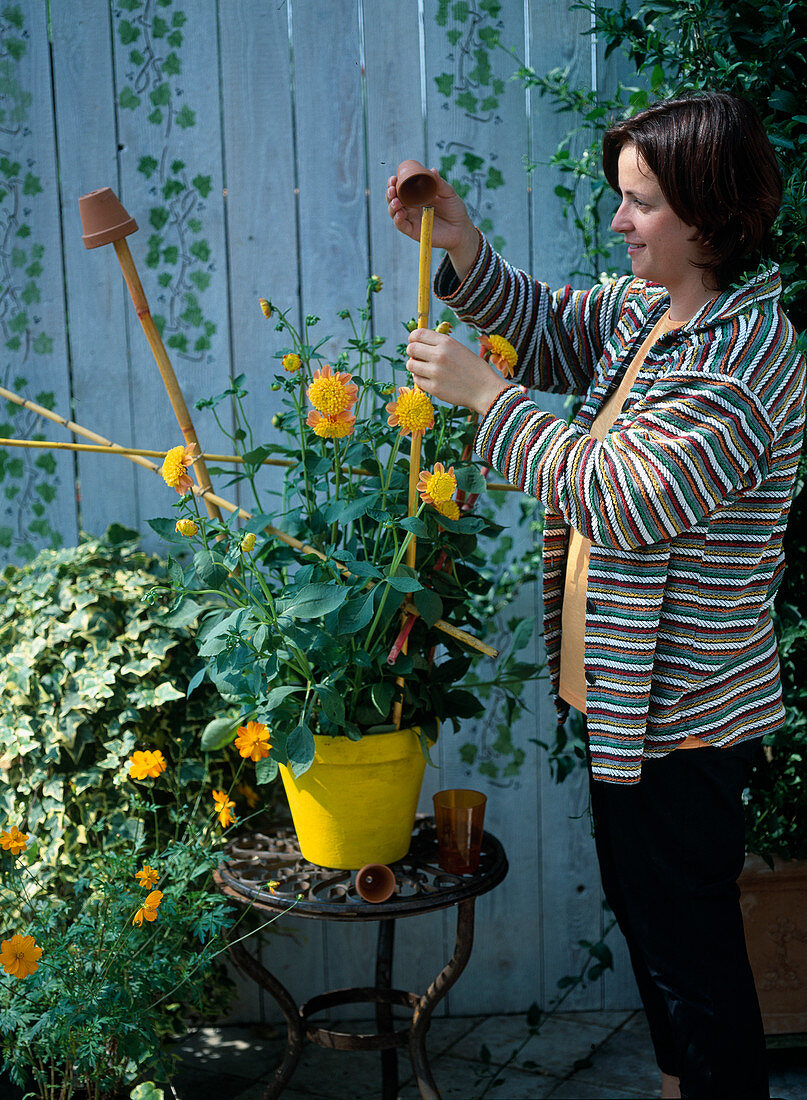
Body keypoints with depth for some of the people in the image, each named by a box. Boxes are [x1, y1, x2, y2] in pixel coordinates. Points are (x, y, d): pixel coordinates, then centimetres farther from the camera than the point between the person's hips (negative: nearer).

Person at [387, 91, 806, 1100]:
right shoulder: (645, 306, 5)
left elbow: (627, 496, -29)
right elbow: (549, 329, 19)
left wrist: (484, 394, -23)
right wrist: (461, 250, 1)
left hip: (683, 711, -10)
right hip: (629, 688, 10)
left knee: (687, 941, 5)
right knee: (643, 909, 24)